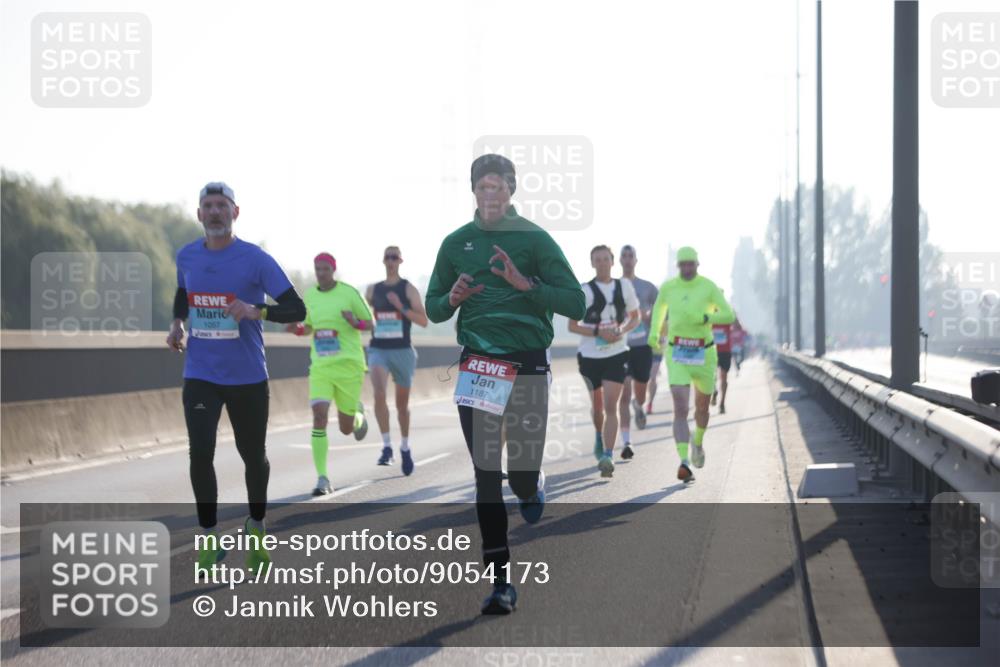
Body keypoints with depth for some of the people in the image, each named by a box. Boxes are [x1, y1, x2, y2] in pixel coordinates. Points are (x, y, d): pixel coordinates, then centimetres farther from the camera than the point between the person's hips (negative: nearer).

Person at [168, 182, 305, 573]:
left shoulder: (255, 260, -10)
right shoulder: (186, 257, 4)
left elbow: (296, 309, -12)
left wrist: (257, 311, -29)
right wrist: (178, 323, 7)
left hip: (248, 378, -2)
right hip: (200, 376, 2)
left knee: (253, 455, 10)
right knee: (200, 452, -11)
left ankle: (256, 528, 33)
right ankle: (209, 538, 1)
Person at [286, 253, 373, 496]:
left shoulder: (349, 292, -5)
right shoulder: (309, 295, 7)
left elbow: (370, 323, 2)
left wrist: (356, 323, -20)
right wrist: (298, 329, -1)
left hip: (348, 364, -2)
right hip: (320, 366, 2)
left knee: (346, 428, 5)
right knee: (319, 417, -17)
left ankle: (358, 415, 45)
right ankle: (322, 478, -13)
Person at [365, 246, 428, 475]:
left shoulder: (408, 289, 0)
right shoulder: (373, 290, 9)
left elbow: (423, 321, -7)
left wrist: (401, 307, -18)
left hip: (402, 351, -1)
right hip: (378, 350, 1)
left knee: (402, 403, 11)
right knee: (379, 393, -24)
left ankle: (405, 448, 30)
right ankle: (387, 447, -22)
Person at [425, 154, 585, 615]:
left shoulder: (534, 239, 0)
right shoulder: (456, 243, 9)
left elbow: (574, 303, -5)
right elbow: (432, 309, 15)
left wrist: (526, 284, -18)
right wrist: (452, 300, -7)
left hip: (527, 365, -2)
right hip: (476, 366, 2)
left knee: (521, 473, 0)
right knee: (486, 476, -2)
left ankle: (532, 490, 40)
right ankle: (500, 582, 3)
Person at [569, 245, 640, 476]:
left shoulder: (624, 286, 3)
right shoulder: (584, 290, -4)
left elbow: (635, 317, 13)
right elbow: (572, 325, -3)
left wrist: (622, 331, -7)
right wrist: (598, 332, -17)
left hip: (617, 354, 0)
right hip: (590, 354, 0)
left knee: (610, 406, -13)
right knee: (597, 405, 15)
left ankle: (608, 456, -17)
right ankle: (599, 437, 45)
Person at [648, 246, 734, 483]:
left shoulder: (709, 287, -7)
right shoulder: (668, 286, 0)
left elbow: (729, 315, -11)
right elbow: (659, 306, 22)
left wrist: (703, 318, -26)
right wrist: (653, 333, 13)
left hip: (703, 354, 1)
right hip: (677, 355, -1)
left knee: (702, 407, 20)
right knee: (680, 409, -18)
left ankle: (698, 441, 52)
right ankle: (684, 463, -26)